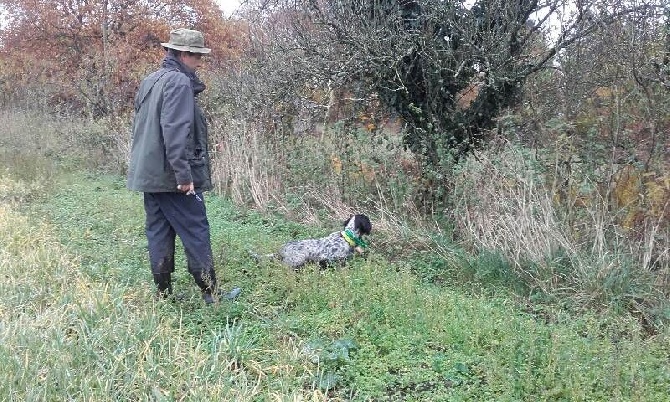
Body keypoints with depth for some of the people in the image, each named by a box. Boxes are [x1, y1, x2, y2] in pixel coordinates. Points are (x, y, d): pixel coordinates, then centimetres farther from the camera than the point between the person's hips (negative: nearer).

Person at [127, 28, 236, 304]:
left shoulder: (149, 81, 16)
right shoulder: (179, 82, -14)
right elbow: (175, 132, -23)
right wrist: (184, 174, -23)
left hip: (148, 174, 9)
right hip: (171, 175, -9)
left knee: (158, 233, 11)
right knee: (196, 232, -1)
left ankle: (162, 292, 16)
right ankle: (210, 292, 4)